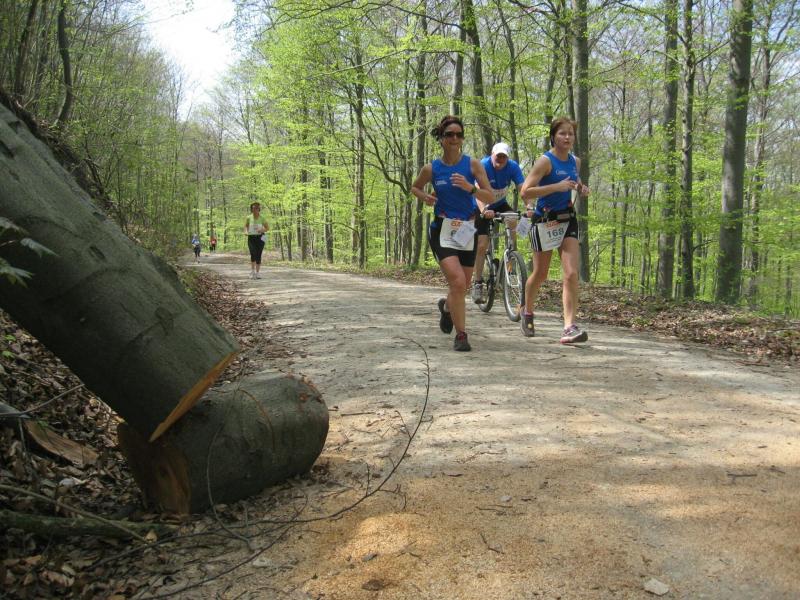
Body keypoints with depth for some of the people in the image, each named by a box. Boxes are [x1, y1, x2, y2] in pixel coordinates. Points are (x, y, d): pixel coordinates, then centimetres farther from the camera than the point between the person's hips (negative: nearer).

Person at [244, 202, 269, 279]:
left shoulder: (262, 218, -2)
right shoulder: (249, 218, 0)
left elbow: (267, 228, 6)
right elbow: (246, 226, 16)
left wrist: (262, 230, -13)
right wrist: (246, 231, -4)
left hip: (260, 238, 0)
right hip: (251, 238, 0)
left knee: (258, 255, 0)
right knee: (253, 254, -19)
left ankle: (257, 273, 10)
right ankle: (252, 271, -5)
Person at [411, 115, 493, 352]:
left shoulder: (473, 164, -3)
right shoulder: (431, 169, -2)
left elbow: (489, 197, -7)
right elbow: (415, 187, 17)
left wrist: (469, 188, -25)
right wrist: (425, 197, -5)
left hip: (467, 230, 2)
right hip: (442, 230, -2)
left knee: (463, 285, 13)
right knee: (457, 282, -20)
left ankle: (447, 306, 49)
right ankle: (461, 335, -7)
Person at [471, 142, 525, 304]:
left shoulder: (513, 167, -16)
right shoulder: (483, 165, -25)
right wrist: (484, 210, -56)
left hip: (501, 204, 3)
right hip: (483, 208, -3)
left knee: (512, 221, -29)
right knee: (482, 245, -10)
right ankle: (478, 284, -1)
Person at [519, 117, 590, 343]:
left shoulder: (575, 161, 7)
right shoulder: (545, 161, -12)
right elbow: (526, 192, -20)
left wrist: (581, 188, 5)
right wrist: (557, 186, -25)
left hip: (568, 219, 5)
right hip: (545, 221, -5)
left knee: (571, 275, -9)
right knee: (540, 274, 9)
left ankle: (570, 327, -11)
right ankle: (527, 311, 36)